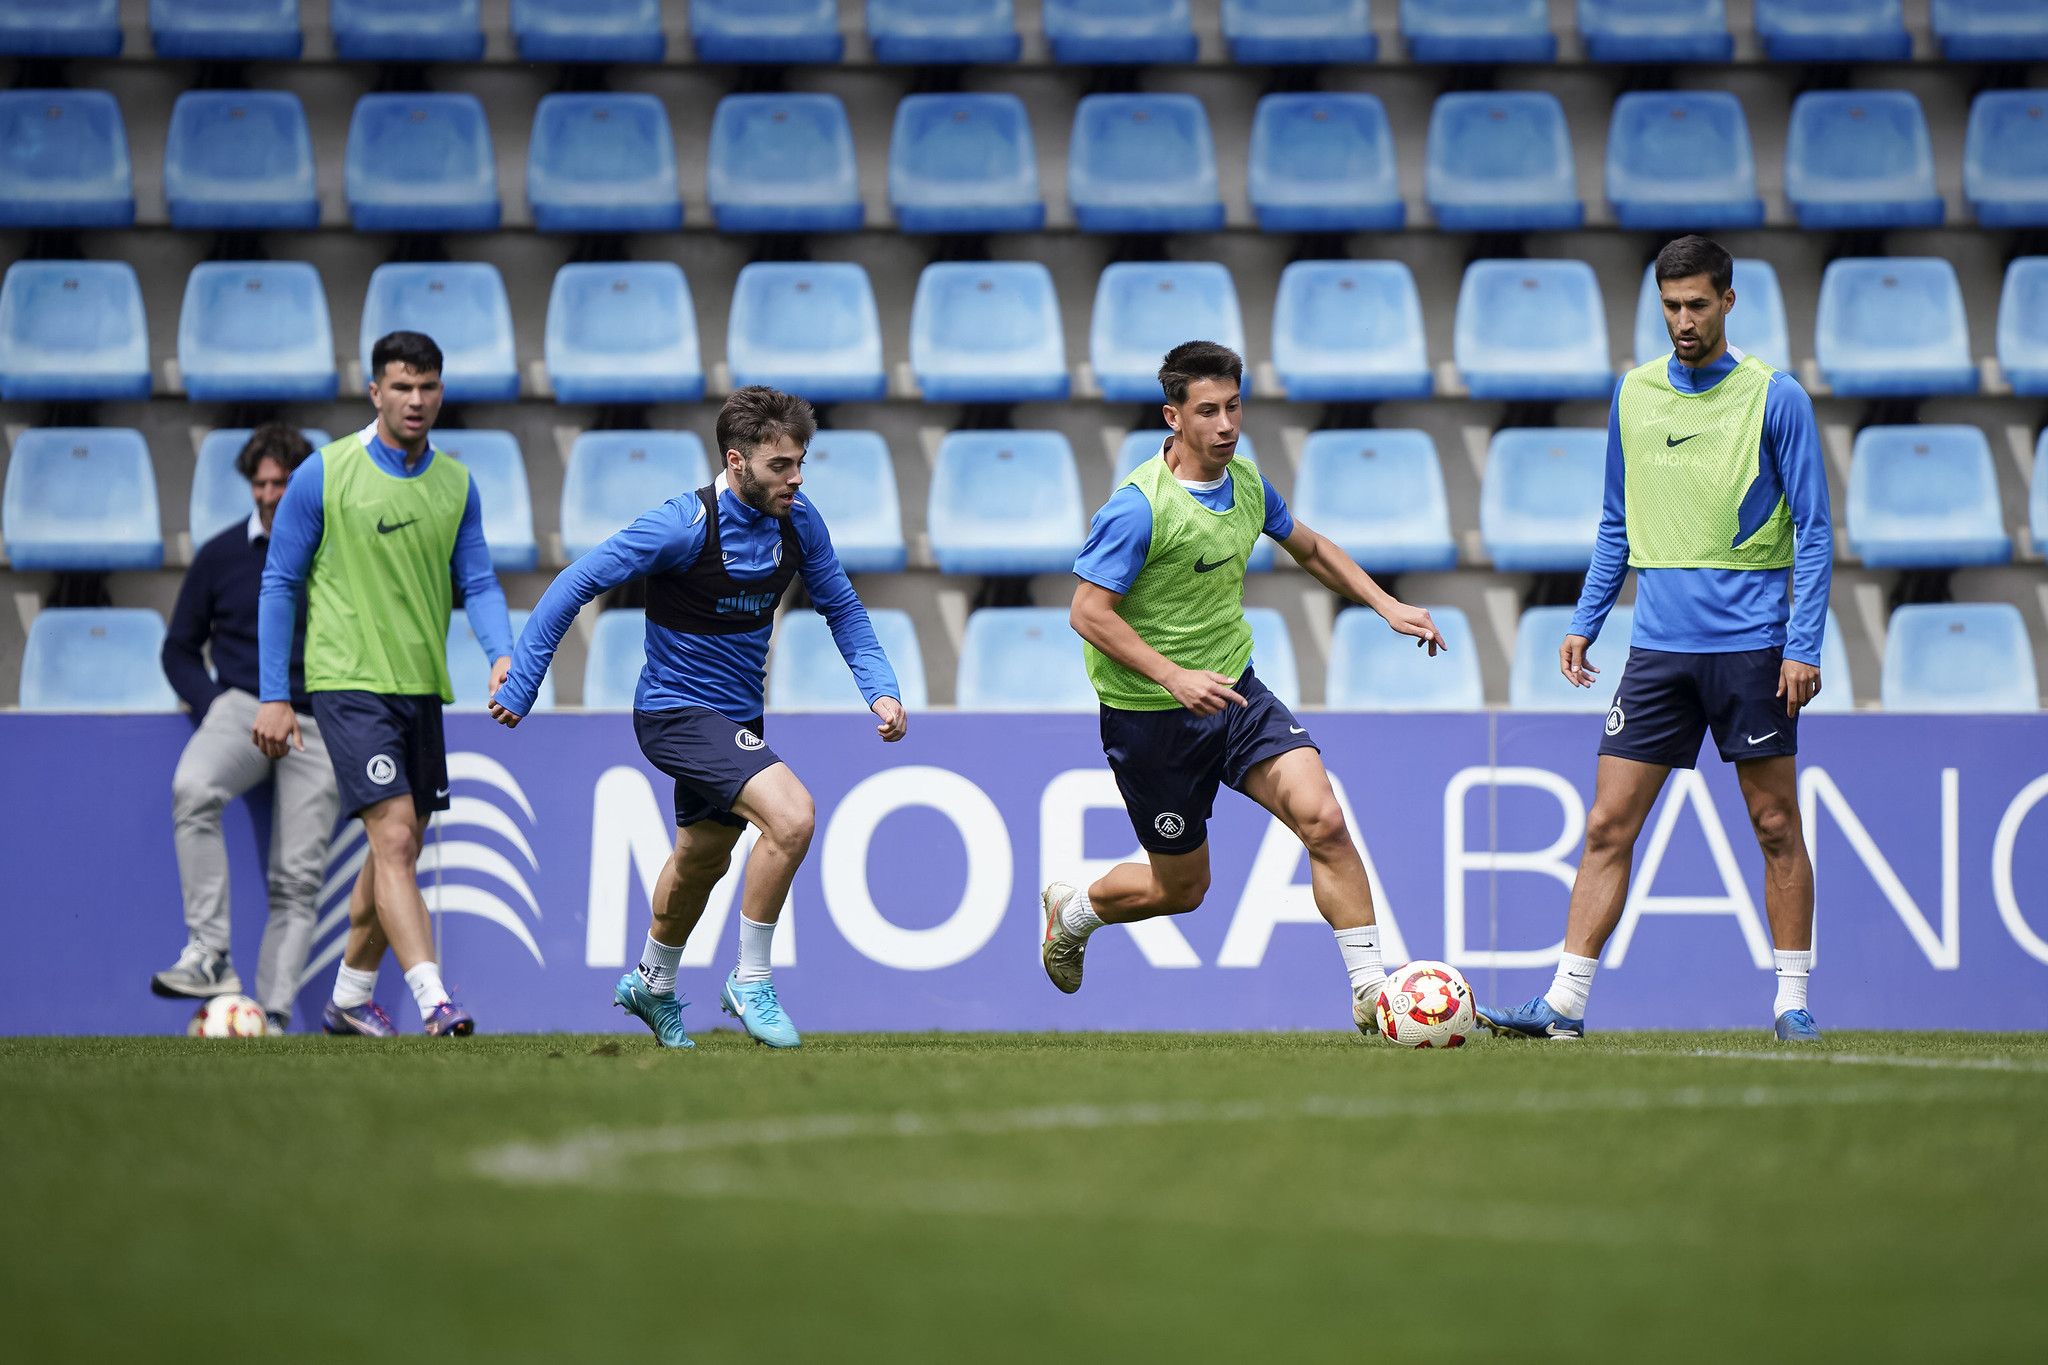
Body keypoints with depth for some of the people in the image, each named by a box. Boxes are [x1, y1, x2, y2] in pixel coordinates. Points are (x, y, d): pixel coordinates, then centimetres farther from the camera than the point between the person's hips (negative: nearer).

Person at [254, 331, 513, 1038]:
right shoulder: (324, 474, -5)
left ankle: (351, 997, 29)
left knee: (399, 849, 13)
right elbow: (280, 584, 0)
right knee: (394, 837, -17)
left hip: (422, 687, 6)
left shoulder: (456, 484, 8)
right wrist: (274, 696, -3)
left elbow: (478, 582, 8)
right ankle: (434, 1004, -25)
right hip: (350, 682, -6)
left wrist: (502, 654, -12)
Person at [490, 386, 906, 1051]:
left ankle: (651, 985, 51)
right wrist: (519, 687, -15)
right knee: (791, 816, -26)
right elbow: (575, 585, -17)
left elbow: (842, 608, 9)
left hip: (737, 715, 8)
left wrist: (881, 689, -7)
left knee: (703, 859, 26)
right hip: (676, 712, -8)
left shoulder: (799, 523, -6)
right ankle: (751, 982, -10)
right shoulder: (683, 525, -24)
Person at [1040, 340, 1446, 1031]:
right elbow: (1089, 613, -21)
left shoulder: (1246, 481, 0)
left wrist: (1386, 605, 11)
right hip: (1150, 715, -5)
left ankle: (1370, 993, -11)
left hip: (1234, 690, 5)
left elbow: (1308, 547, 20)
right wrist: (1175, 677, -30)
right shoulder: (1139, 506, -22)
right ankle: (1072, 912, 40)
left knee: (1323, 820, -16)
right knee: (1182, 886, 8)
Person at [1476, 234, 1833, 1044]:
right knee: (1608, 826, -2)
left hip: (1749, 645, -4)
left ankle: (1792, 1004, 11)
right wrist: (1584, 622, 12)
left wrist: (1803, 645, -10)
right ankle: (1564, 1005, -2)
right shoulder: (1633, 395, 9)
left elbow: (1814, 533, -3)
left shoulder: (1774, 399, -3)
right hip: (1658, 649, 4)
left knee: (1775, 827, 3)